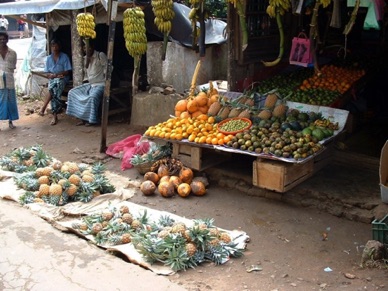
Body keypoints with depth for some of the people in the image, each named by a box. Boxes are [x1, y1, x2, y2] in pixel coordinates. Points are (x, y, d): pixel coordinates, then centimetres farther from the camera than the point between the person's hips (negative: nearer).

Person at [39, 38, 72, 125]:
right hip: (52, 79, 2)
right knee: (54, 92, -32)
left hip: (63, 78, -2)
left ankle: (43, 107, -34)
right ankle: (55, 116, -34)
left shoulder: (64, 57, 1)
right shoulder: (48, 58, 11)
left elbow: (68, 71, -4)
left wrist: (56, 74, -15)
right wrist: (51, 75, -14)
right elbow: (47, 73, 10)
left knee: (53, 88, -38)